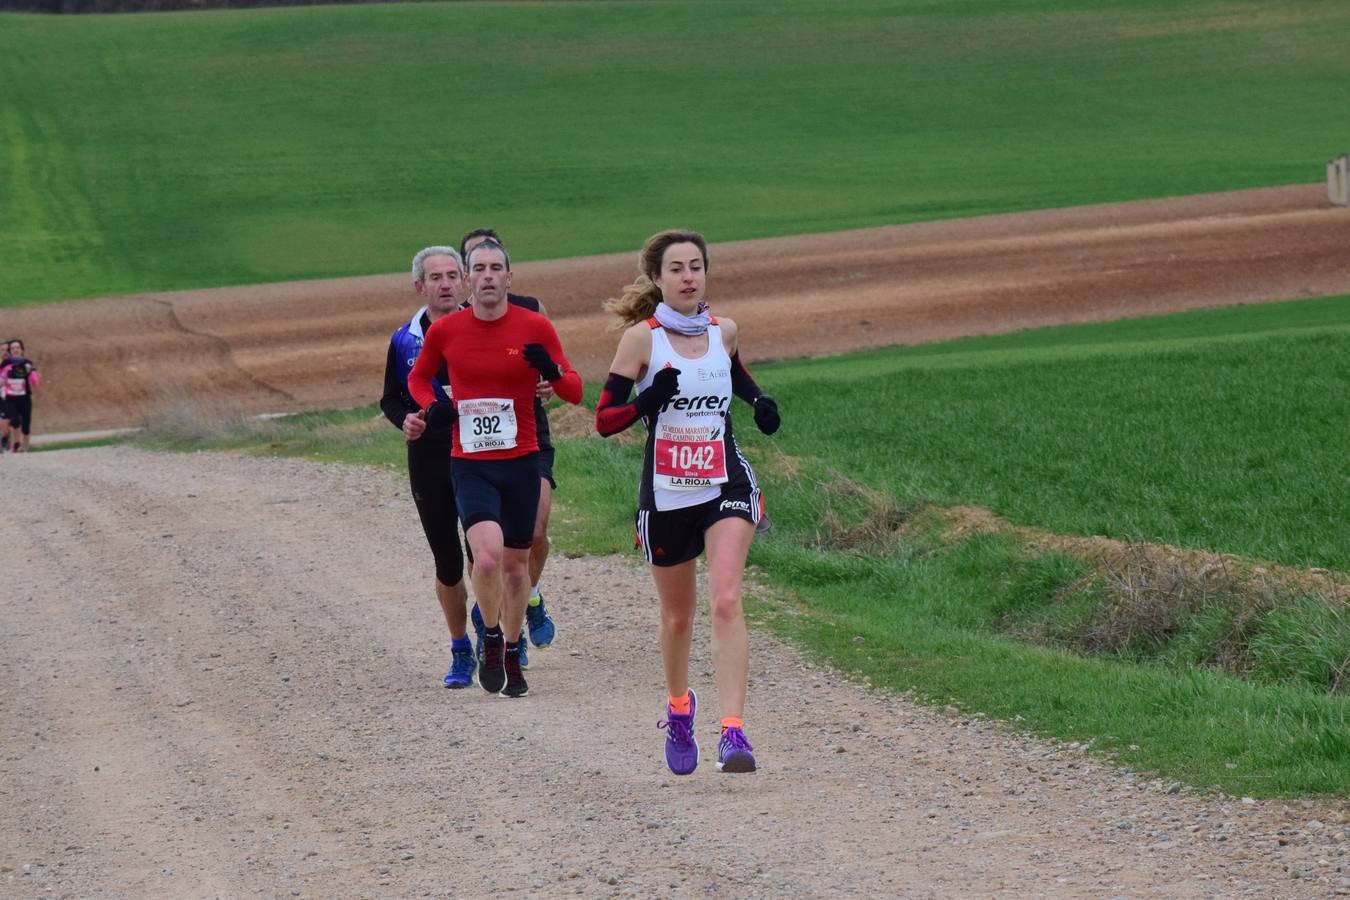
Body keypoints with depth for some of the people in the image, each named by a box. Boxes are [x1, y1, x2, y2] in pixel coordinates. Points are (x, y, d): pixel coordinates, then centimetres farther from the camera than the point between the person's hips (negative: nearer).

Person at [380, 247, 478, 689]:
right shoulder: (405, 341, 4)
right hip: (429, 458, 2)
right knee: (446, 560, 5)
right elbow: (390, 399, 13)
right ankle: (460, 651, 20)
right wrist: (404, 420, -9)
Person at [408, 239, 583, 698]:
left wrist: (552, 371, -21)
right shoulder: (444, 331, -1)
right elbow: (418, 377, 18)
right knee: (488, 555, -22)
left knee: (516, 564, 11)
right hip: (469, 465, -1)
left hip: (521, 462, 1)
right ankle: (491, 640, 3)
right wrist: (431, 405, -4)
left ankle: (512, 656, 31)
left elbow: (575, 392, 0)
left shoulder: (535, 327, -4)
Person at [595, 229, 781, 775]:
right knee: (677, 615, 13)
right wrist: (647, 401, -27)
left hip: (727, 487, 1)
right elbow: (604, 419, -8)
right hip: (666, 494, -1)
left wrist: (758, 399, 9)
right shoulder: (642, 337, -6)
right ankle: (678, 708, 41)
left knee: (726, 601, -18)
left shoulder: (723, 332, 5)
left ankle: (733, 731, -24)